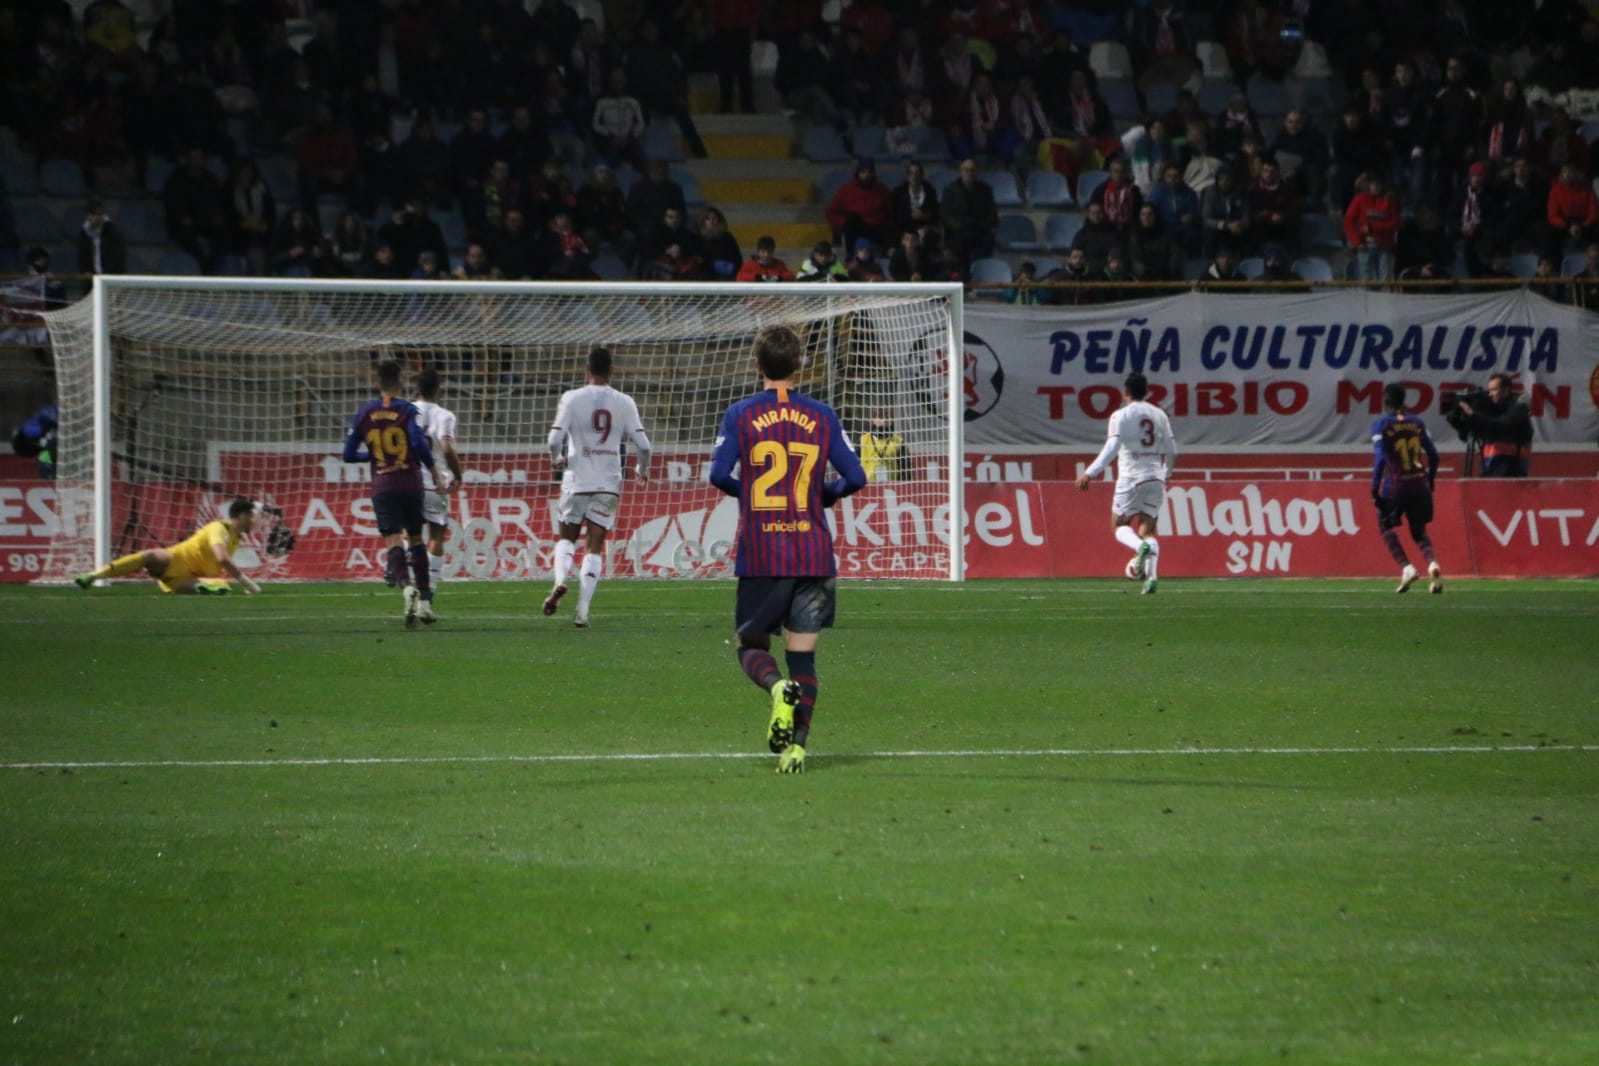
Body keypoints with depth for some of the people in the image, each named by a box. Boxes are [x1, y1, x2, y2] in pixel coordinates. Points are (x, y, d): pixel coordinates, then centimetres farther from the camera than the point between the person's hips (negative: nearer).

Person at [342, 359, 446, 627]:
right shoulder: (408, 410, -3)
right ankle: (424, 600, 13)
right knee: (416, 539, 14)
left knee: (394, 542, -7)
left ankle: (406, 585, -36)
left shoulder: (365, 412, 5)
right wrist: (435, 472, -7)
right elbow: (419, 442, -18)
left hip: (382, 487, 0)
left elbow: (349, 454, 7)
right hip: (411, 483, 0)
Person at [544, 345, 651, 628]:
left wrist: (557, 459, 12)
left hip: (577, 480, -1)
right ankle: (582, 610, -3)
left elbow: (555, 439, -10)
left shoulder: (572, 398, -5)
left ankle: (561, 579, -13)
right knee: (595, 547, 5)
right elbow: (643, 445, -2)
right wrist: (642, 469, 18)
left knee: (567, 536, 17)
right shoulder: (624, 403, 0)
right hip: (609, 483, 1)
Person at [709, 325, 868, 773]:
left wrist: (748, 492, 10)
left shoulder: (740, 415, -1)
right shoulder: (821, 416, 4)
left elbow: (719, 473, -11)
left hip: (760, 556, -1)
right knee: (803, 653, 7)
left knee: (752, 645, 10)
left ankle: (779, 688, -22)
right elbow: (855, 478, 2)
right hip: (814, 554, 1)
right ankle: (797, 745, -4)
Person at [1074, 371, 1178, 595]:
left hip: (1131, 478, -4)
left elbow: (1111, 448, -17)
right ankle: (1152, 576, -14)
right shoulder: (1159, 415, 10)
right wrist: (1166, 473, 32)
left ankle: (1141, 547, -23)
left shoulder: (1121, 415, -5)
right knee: (1147, 530, 7)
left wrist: (1090, 473, -18)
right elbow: (1171, 450, 14)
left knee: (1119, 525, 10)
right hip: (1155, 479, 4)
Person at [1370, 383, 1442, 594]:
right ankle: (1432, 564, -11)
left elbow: (1380, 458, -16)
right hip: (1419, 485, 4)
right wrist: (1429, 481, 22)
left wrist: (1375, 488, -11)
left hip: (1395, 485, -4)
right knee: (1419, 530, 17)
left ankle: (1406, 567, -7)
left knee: (1386, 526, 14)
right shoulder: (1417, 423, 9)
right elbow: (1433, 455, 10)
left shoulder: (1381, 424, -5)